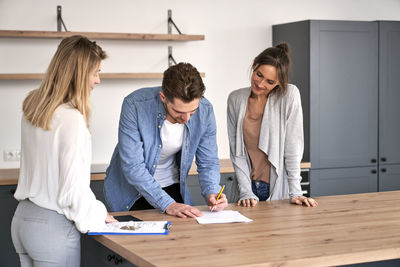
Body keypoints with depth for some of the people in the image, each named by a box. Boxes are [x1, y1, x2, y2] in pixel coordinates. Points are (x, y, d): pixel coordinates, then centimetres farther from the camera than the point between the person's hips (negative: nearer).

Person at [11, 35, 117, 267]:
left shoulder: (33, 107, 5)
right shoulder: (71, 119, -20)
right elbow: (73, 188, -20)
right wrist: (98, 214, -2)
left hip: (22, 219, 8)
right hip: (53, 227, -8)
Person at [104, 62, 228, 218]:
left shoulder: (205, 110, -16)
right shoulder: (134, 105, -27)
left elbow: (208, 162, -3)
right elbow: (132, 166, -26)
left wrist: (211, 192, -21)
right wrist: (167, 204, -31)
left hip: (171, 186, 1)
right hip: (130, 191, -1)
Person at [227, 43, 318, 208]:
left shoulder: (289, 95, -8)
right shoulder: (235, 99, 1)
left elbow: (293, 146, -8)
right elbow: (236, 151, 0)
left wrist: (295, 193, -10)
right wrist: (246, 192, -8)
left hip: (279, 190, -2)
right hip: (249, 188, 2)